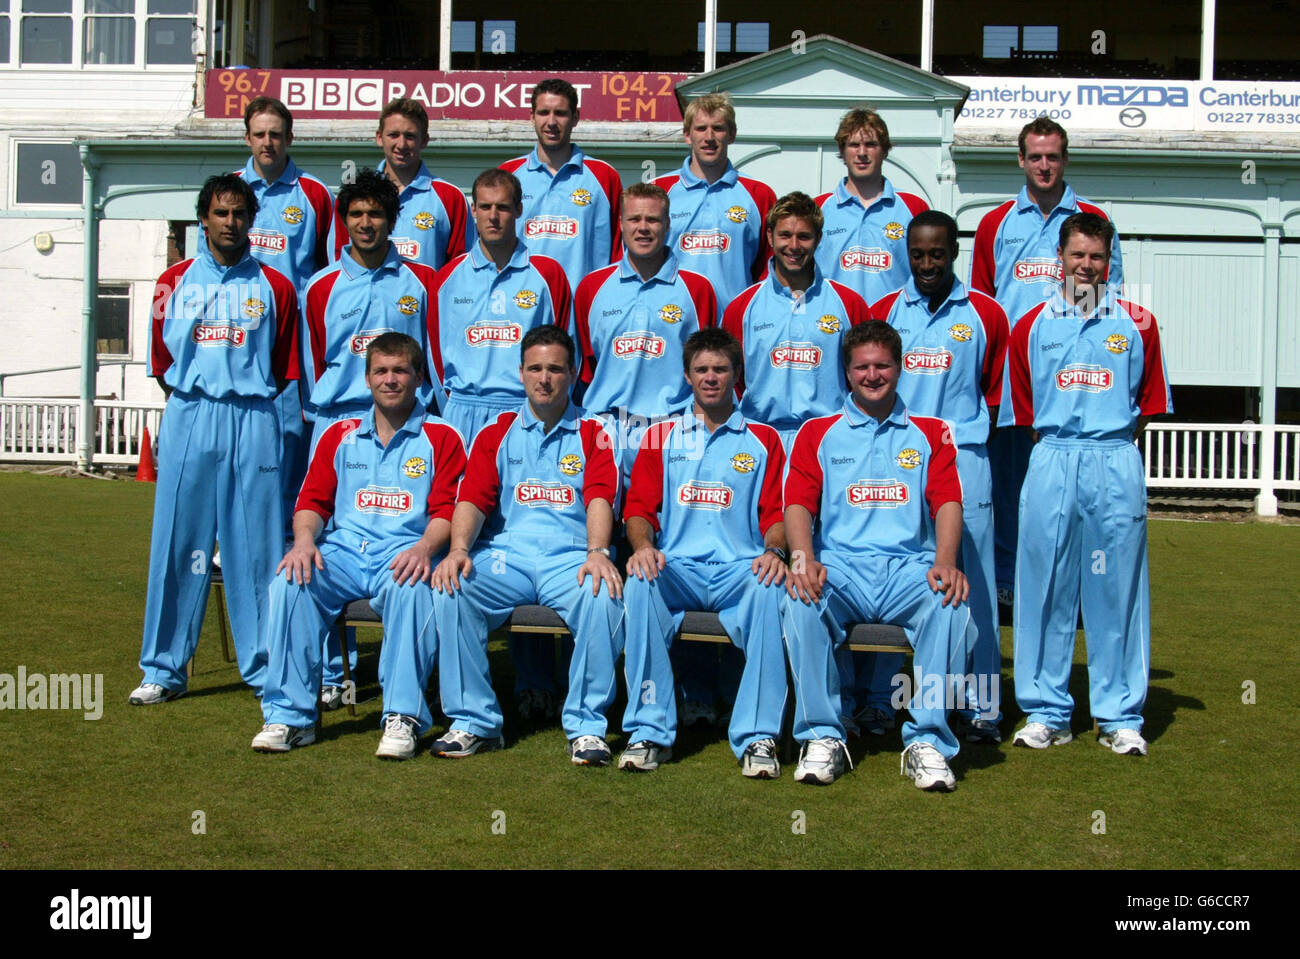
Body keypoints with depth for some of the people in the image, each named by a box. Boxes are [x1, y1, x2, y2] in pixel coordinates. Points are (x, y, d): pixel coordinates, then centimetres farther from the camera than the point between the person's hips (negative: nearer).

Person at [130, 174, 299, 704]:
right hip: (188, 418, 1)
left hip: (254, 422, -1)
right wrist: (191, 403, 6)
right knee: (179, 543, 1)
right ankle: (164, 670, 9)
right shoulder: (174, 282, 11)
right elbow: (163, 363, 13)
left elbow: (283, 370, 9)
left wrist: (248, 398, 2)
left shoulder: (274, 287, 8)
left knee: (257, 545, -1)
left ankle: (266, 667, 7)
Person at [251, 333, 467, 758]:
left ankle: (403, 716, -31)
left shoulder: (440, 438, 10)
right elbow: (313, 499, 14)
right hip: (343, 548, 3)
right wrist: (304, 539, -8)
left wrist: (425, 548, -22)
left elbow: (447, 509, -1)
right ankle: (290, 714, -20)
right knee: (291, 580, -27)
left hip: (404, 552, -3)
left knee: (411, 587, -37)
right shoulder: (340, 435, 20)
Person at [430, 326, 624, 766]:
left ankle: (586, 726, -22)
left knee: (604, 596, -35)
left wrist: (597, 552, -24)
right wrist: (458, 548, -15)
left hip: (571, 556, -2)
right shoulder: (496, 433, 18)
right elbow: (472, 499, 6)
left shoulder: (594, 433, 12)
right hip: (505, 554, 2)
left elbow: (600, 498, -4)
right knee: (451, 589, -28)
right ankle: (474, 721, -16)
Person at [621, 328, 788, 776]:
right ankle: (649, 731, -29)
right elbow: (639, 506, 9)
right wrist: (643, 546, -13)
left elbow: (775, 512, 9)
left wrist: (774, 550, -14)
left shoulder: (763, 439, 17)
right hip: (676, 567, 1)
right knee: (639, 583, -34)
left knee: (770, 589, -35)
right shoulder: (661, 437, 18)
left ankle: (758, 737, -31)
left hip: (740, 568, -1)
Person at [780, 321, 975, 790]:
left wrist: (945, 563, -16)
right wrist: (803, 559, -18)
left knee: (950, 603, -32)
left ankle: (927, 740, -23)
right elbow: (798, 504, 4)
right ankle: (823, 735, -20)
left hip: (907, 566, 0)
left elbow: (947, 502, 4)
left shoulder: (930, 433, 18)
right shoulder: (818, 432, 16)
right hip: (839, 564, 0)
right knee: (800, 601, -33)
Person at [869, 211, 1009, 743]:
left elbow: (996, 392, 13)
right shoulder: (883, 311, 11)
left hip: (963, 459, -1)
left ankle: (982, 705, 4)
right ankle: (877, 700, 9)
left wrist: (964, 430, 4)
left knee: (974, 579, -2)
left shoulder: (985, 314, 7)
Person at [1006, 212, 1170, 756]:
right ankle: (1045, 712, 11)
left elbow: (1149, 404, 11)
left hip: (1117, 464, 0)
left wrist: (1111, 442, 4)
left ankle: (1121, 716, 10)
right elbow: (1023, 409, 12)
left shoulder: (1136, 324, 8)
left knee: (1117, 587, 2)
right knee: (1045, 588, 2)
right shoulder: (1031, 326, 8)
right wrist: (1061, 443, 4)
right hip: (1051, 464, 1)